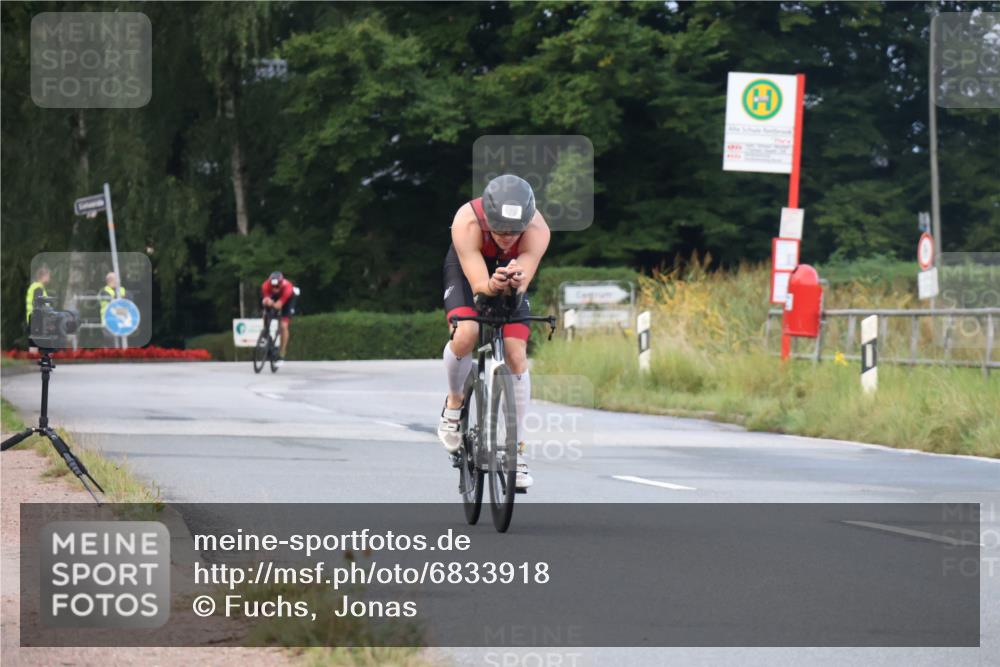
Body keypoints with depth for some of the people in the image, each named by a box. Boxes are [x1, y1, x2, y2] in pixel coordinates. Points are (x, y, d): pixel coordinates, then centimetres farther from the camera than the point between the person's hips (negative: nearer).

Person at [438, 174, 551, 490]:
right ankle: (454, 403, 2)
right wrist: (493, 286, -64)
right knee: (465, 335, -29)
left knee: (517, 355, -11)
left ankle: (517, 450, -1)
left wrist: (516, 281, -65)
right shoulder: (467, 223, -39)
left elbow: (523, 283, -41)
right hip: (467, 270, -2)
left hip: (512, 274, 2)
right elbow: (478, 283, -41)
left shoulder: (538, 230, -35)